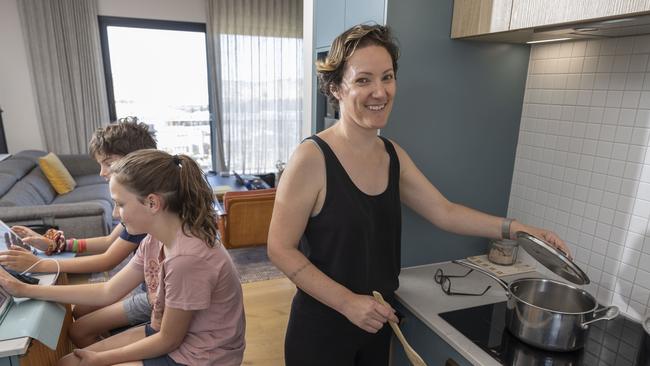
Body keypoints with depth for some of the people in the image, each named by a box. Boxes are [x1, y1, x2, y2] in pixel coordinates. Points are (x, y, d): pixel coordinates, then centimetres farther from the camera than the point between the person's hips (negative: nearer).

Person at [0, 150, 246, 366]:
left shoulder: (186, 258, -33)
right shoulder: (156, 239, -5)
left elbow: (169, 340, -20)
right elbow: (107, 292, 5)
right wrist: (25, 290, 5)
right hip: (169, 335, 7)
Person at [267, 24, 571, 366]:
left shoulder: (393, 155, -1)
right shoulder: (312, 158, -21)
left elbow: (444, 212, 5)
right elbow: (281, 249, -18)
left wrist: (517, 228, -2)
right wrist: (347, 302, -22)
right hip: (322, 327, -5)